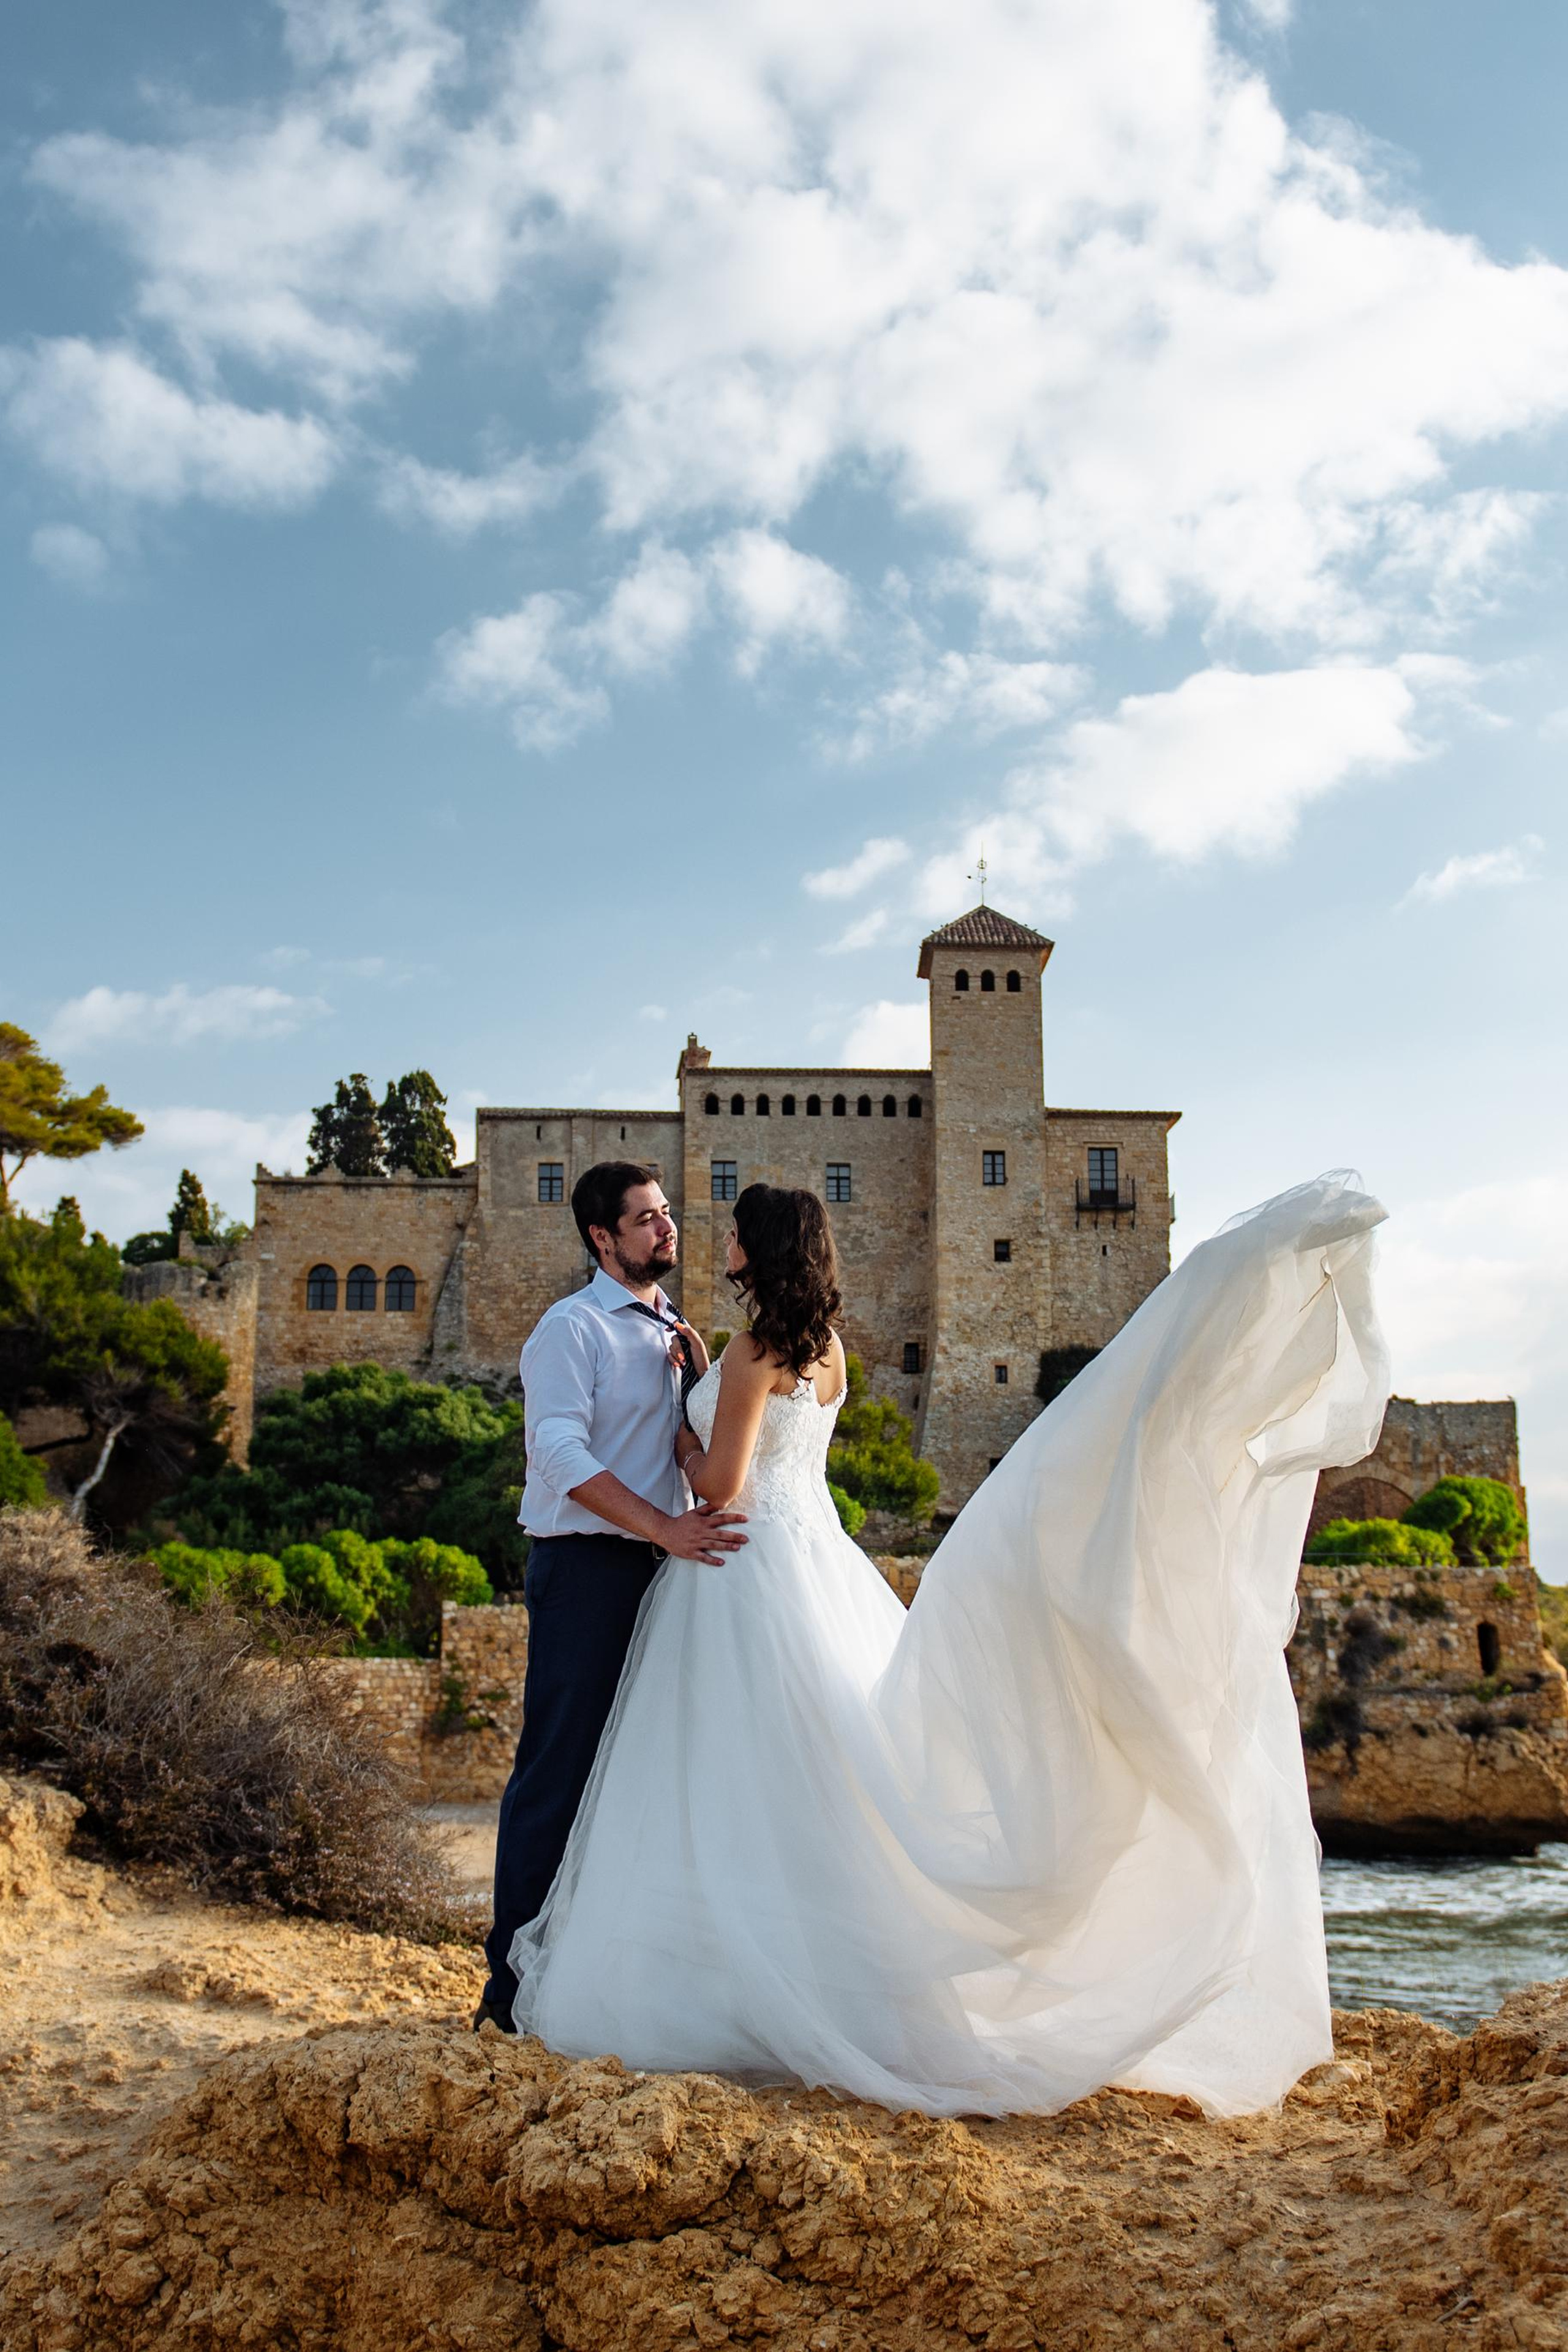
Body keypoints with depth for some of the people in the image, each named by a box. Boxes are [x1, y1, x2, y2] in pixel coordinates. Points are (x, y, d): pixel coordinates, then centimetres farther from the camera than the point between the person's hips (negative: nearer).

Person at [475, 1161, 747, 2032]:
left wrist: (702, 1371, 1)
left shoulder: (675, 1334, 18)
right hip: (587, 1568, -8)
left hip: (665, 1566, 8)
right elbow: (561, 1451, -18)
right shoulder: (573, 1328, -6)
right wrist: (664, 1527, -26)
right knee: (562, 1768, -6)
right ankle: (518, 1979, 2)